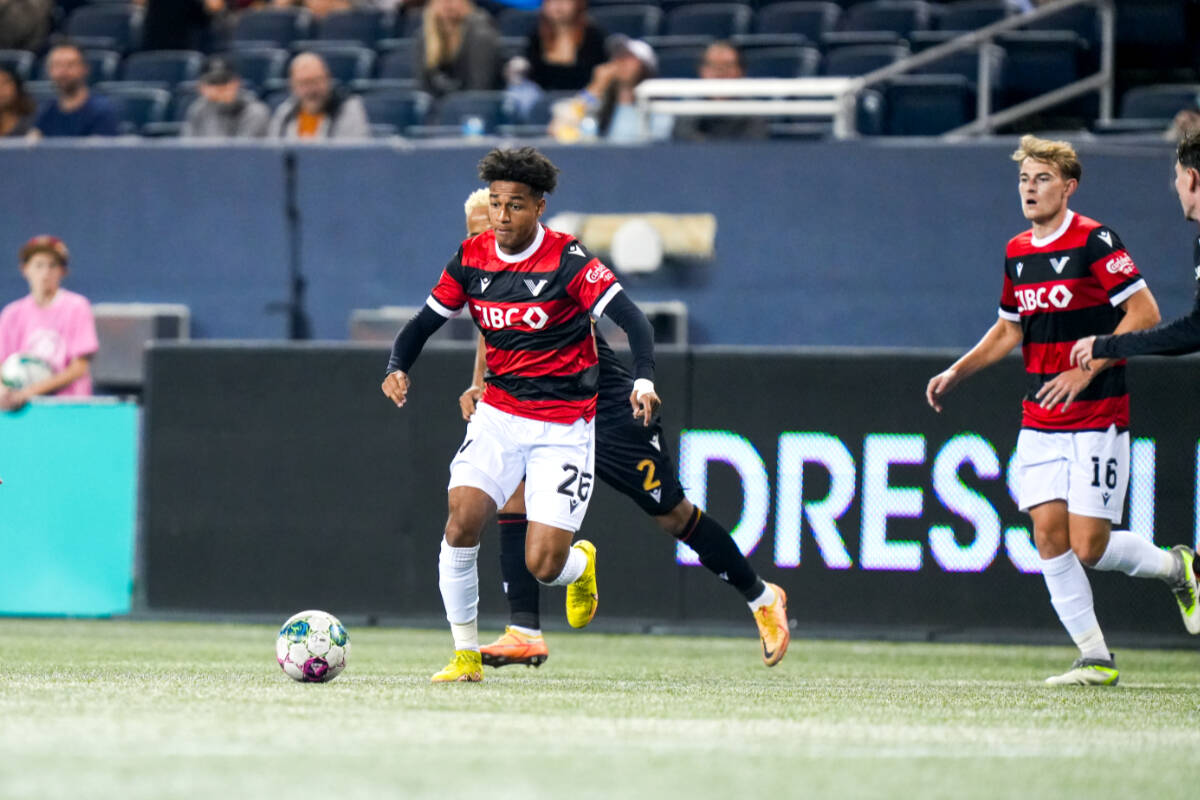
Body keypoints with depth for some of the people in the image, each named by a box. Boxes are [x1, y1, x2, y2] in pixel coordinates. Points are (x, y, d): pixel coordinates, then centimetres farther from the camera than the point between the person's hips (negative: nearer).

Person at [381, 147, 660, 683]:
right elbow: (423, 323, 9)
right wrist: (398, 368, -11)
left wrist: (643, 381, -36)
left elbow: (634, 321, -19)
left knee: (543, 565, -11)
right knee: (462, 518, -21)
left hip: (564, 427, -4)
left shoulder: (568, 262, -14)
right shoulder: (471, 259, 0)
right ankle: (466, 654, -5)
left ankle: (580, 564, 29)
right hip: (498, 416, 4)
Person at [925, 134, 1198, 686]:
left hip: (1097, 417, -6)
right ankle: (1095, 659, 4)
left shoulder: (1095, 241, -11)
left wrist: (1086, 370, -18)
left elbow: (1144, 314, -14)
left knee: (1088, 547, -9)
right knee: (1049, 534, -5)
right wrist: (955, 374, 13)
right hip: (1039, 421, 6)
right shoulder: (1017, 252, 10)